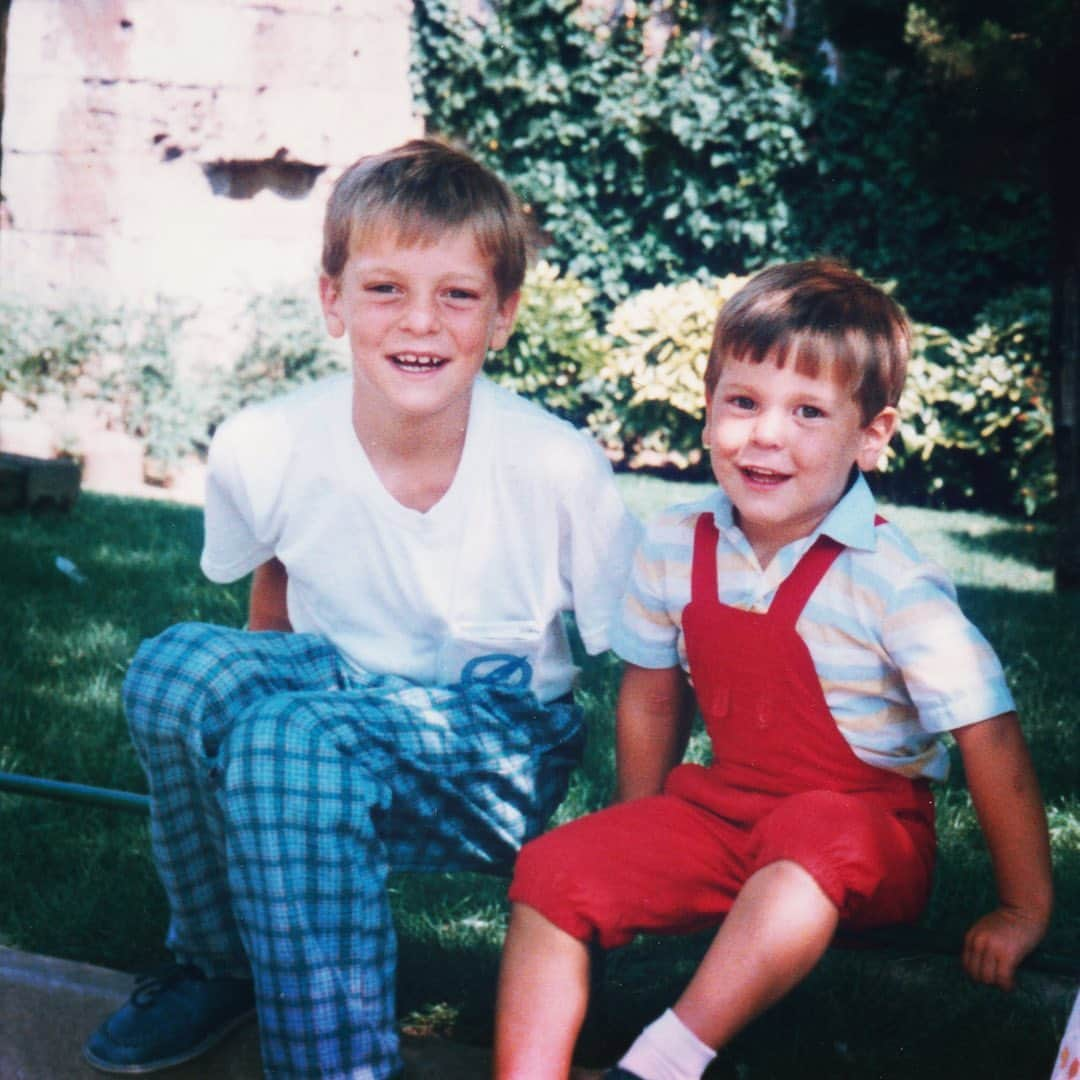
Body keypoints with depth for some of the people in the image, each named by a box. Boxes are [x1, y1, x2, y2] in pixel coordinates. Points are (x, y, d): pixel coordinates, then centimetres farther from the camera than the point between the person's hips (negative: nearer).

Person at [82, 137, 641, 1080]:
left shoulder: (562, 471, -19)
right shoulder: (262, 451, -12)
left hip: (499, 752, -4)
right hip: (338, 701, 4)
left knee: (292, 741, -33)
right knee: (179, 665, -25)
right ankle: (221, 963, -1)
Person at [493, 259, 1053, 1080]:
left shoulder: (892, 583, -19)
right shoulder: (676, 547, -4)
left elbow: (991, 741, -17)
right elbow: (650, 698, 11)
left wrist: (1025, 912, -14)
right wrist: (639, 847, 15)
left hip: (869, 836, -5)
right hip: (721, 807, 5)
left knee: (814, 837, -38)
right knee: (555, 870, -13)